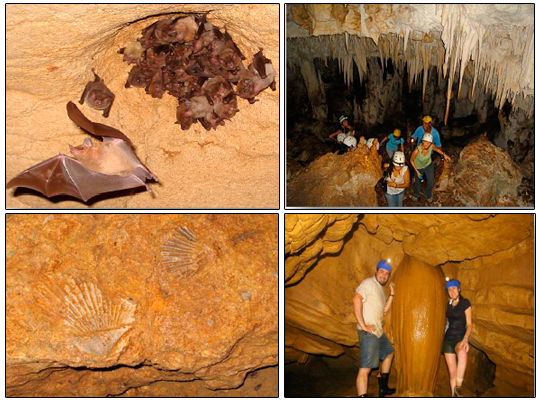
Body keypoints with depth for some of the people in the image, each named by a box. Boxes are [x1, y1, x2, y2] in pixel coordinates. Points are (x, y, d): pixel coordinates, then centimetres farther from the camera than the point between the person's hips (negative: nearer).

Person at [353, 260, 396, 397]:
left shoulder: (379, 288, 21)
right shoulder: (369, 283, -8)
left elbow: (384, 310, 21)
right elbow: (357, 299, -23)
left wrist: (391, 294, 12)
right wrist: (363, 325, -25)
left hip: (379, 331, 10)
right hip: (369, 332, -10)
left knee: (389, 353, 27)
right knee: (365, 369, -14)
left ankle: (383, 388, 37)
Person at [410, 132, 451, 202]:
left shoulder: (432, 146, -32)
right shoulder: (417, 150, -41)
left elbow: (437, 149, -4)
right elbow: (411, 160, -22)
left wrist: (444, 154, -17)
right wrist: (417, 172, -17)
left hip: (429, 165, 2)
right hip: (418, 167, -2)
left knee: (431, 183, 8)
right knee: (418, 182, 22)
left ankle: (428, 195, 42)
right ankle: (416, 195, 56)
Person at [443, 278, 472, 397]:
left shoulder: (465, 303, -3)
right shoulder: (448, 304, 9)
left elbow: (469, 325, -9)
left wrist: (465, 339, -24)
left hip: (460, 338, -5)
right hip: (448, 339, 5)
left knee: (462, 353, -39)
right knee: (452, 371, 0)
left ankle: (458, 388, -34)